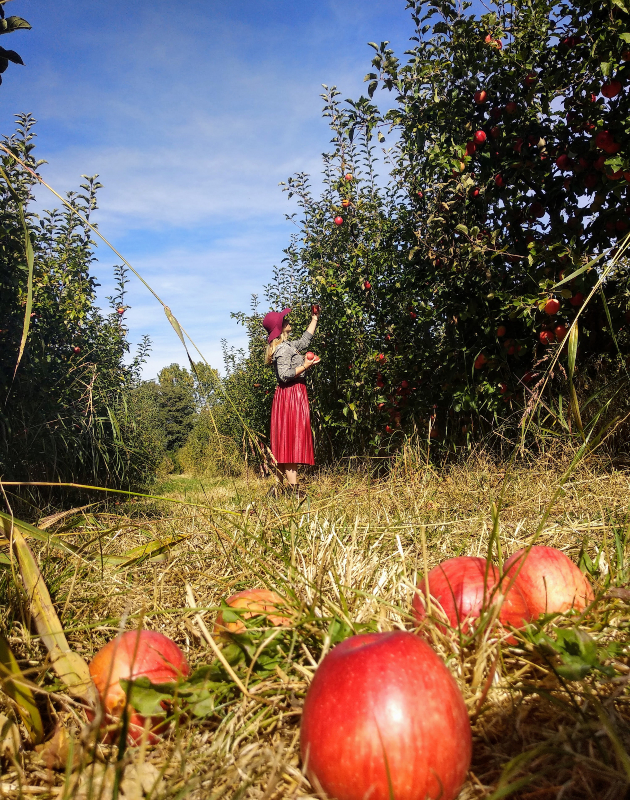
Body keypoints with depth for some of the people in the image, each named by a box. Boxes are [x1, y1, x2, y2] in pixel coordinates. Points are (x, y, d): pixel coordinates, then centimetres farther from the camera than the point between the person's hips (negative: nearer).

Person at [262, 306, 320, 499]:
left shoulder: (288, 346, 17)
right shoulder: (284, 348, -13)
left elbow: (305, 340, 32)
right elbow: (284, 375, -22)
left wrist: (315, 317, 36)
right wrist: (305, 366, -16)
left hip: (287, 396, 10)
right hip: (291, 395, -10)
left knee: (286, 441, 10)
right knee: (292, 440, -11)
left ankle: (280, 486, 13)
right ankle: (294, 489, -10)